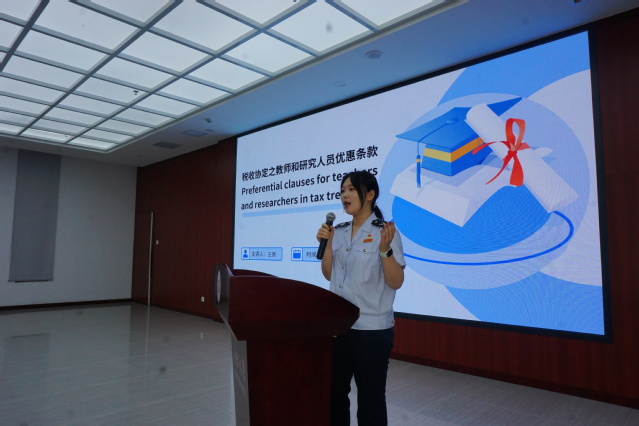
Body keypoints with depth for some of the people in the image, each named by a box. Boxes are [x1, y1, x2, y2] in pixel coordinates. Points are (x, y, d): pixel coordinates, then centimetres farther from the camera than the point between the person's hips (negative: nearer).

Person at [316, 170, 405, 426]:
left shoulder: (385, 231, -11)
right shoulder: (339, 231, 6)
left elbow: (396, 282, -14)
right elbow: (329, 275, 9)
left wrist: (385, 249, -28)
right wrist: (327, 243, -3)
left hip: (372, 329, -6)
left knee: (370, 399, 10)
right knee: (333, 393, 18)